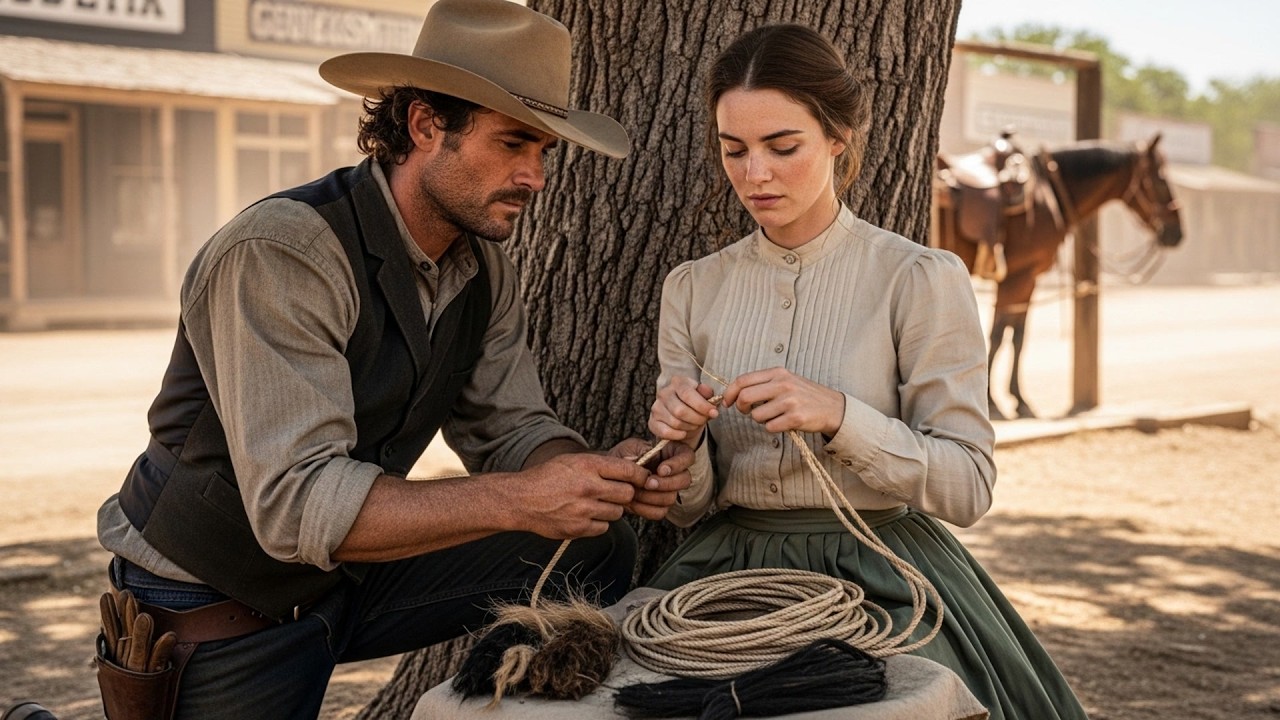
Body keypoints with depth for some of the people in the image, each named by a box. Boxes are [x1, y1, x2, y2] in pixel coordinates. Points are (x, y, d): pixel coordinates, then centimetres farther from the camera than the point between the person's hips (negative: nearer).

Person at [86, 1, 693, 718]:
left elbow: (510, 428, 3)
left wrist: (605, 476, -19)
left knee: (598, 547, -7)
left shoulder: (486, 268, -2)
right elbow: (294, 502, -33)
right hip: (211, 603, -6)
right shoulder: (280, 252, -27)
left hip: (349, 575, 7)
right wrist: (517, 499, -38)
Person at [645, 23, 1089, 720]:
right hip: (731, 569, 3)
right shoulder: (693, 288, 7)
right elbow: (688, 506, 10)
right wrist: (682, 442, -13)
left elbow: (968, 487, -8)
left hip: (882, 575, -3)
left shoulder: (921, 279, -5)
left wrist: (840, 417, -21)